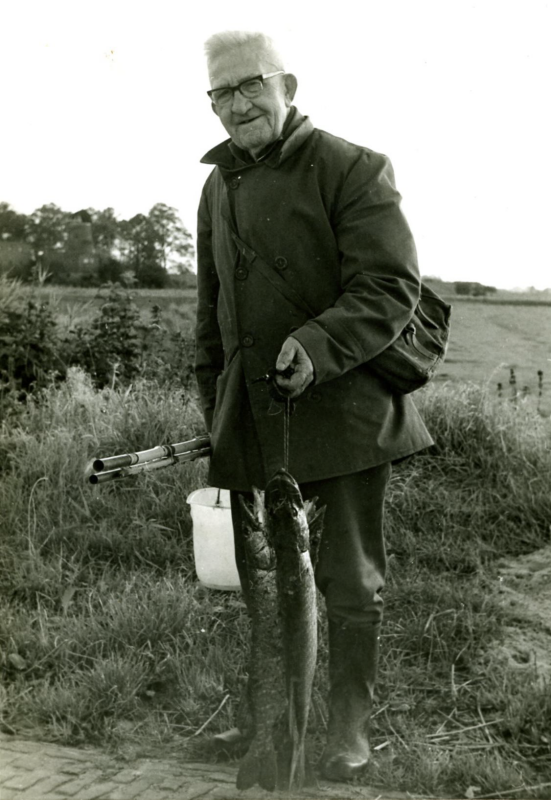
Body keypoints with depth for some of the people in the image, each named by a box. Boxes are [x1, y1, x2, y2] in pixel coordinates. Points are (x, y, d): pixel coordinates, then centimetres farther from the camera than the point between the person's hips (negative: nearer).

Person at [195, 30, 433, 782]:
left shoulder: (352, 169, -6)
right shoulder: (217, 189, 15)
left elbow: (392, 288, -13)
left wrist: (318, 346, -28)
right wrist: (214, 409, 17)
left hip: (341, 410, -6)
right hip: (251, 423, 6)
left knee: (350, 579, 3)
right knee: (260, 577, 13)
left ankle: (349, 727, 19)